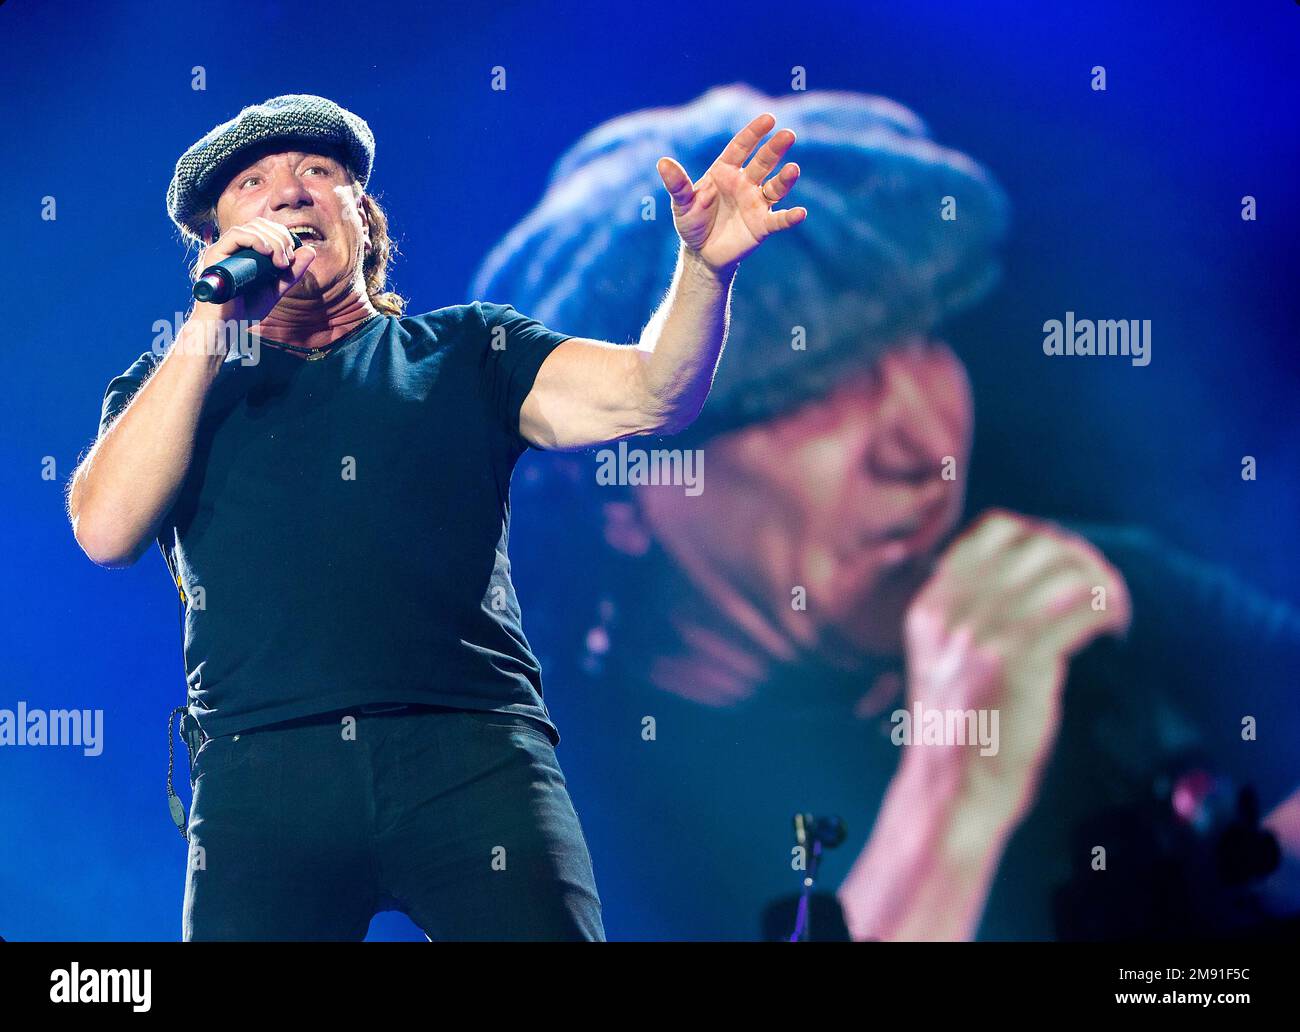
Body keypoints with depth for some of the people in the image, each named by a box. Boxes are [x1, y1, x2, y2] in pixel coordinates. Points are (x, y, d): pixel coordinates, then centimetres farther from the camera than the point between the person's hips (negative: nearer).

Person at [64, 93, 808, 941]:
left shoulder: (464, 353, 21)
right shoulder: (175, 387, 21)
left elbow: (648, 393, 7)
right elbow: (106, 530, 2)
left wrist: (704, 267, -14)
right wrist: (212, 324, 2)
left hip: (472, 751, 0)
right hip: (264, 772, 0)